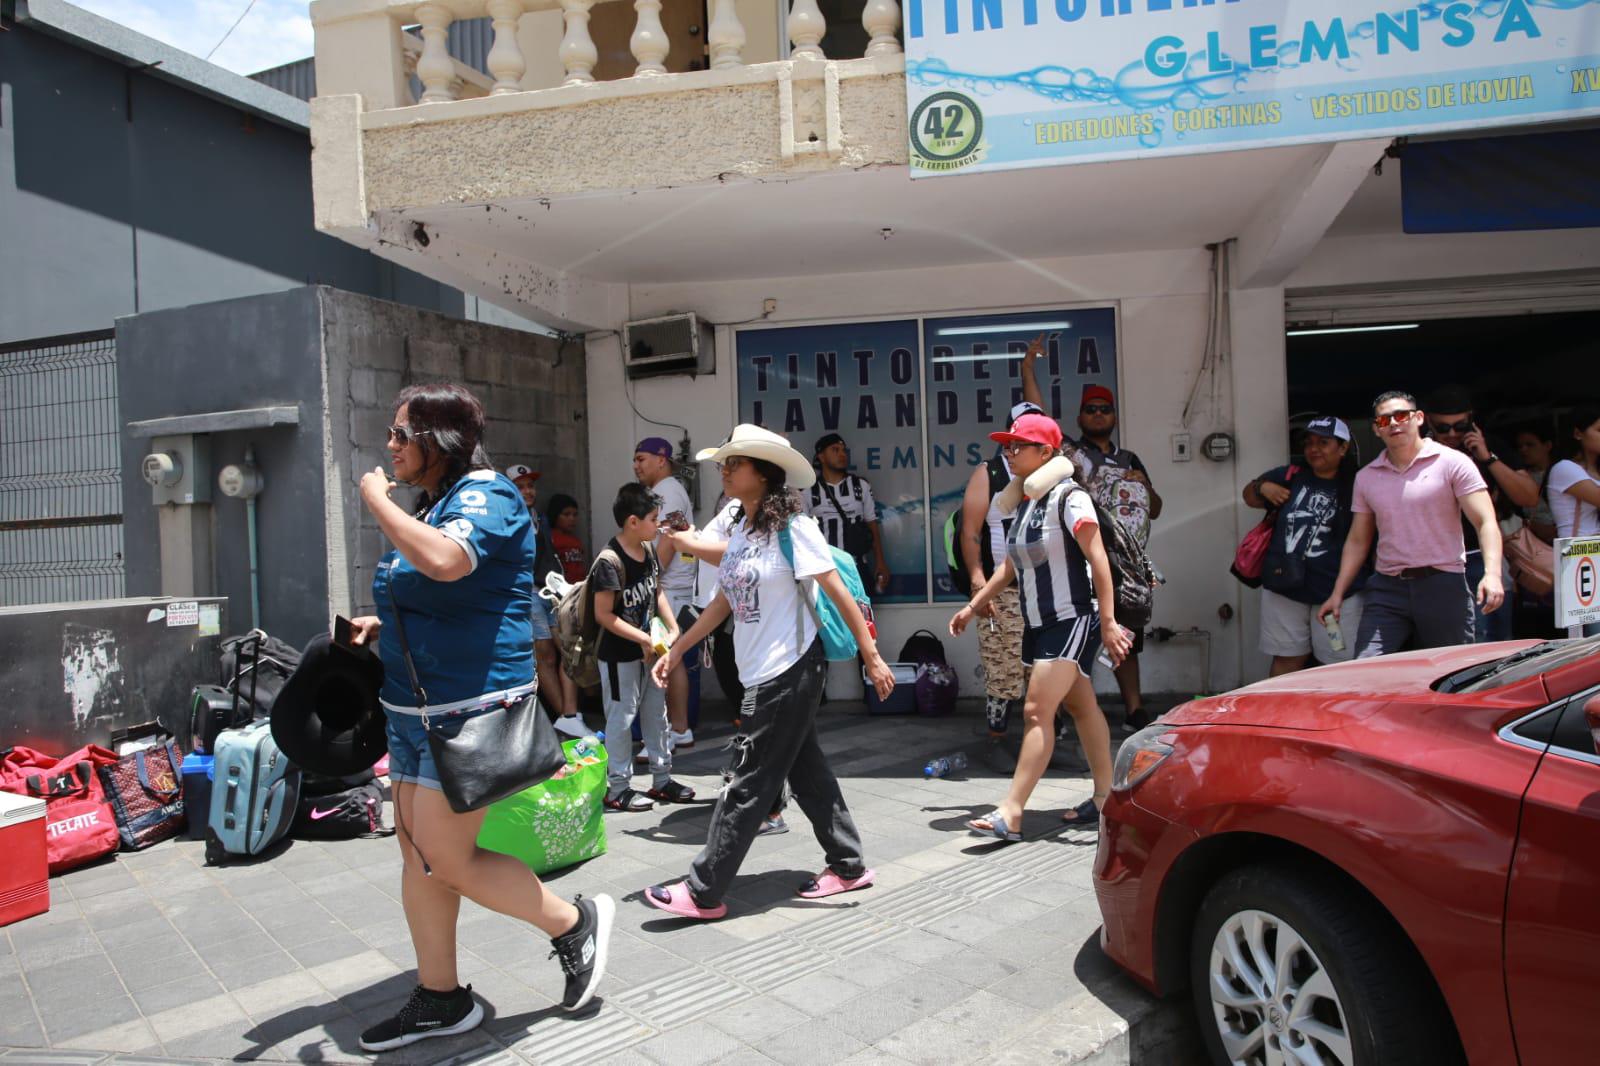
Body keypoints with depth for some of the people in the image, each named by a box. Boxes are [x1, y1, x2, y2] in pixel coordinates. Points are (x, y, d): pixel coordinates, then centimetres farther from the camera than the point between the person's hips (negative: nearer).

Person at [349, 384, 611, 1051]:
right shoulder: (430, 504, 15)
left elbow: (444, 562, -34)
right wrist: (380, 628, 10)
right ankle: (440, 1000, 27)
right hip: (415, 709, 10)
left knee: (446, 859, -5)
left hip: (470, 707, -10)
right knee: (418, 855, 13)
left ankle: (575, 924, 14)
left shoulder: (484, 495, -13)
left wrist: (377, 499, -19)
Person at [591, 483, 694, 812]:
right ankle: (618, 788, 17)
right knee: (622, 718, 3)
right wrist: (643, 639, -20)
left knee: (656, 714, 16)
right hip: (619, 654, -8)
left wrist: (672, 628, 1)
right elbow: (604, 615, -21)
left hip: (648, 648, 8)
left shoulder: (649, 550, 3)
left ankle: (662, 780, 29)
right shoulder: (610, 562, -22)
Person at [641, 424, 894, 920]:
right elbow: (724, 600, 16)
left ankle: (704, 892, 7)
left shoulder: (792, 526, -14)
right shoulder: (740, 530, 10)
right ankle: (848, 865, 29)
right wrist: (676, 650, 15)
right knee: (806, 771, 15)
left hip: (790, 670, -8)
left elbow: (839, 594, -13)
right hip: (762, 673, 8)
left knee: (749, 782, -2)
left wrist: (872, 658, -14)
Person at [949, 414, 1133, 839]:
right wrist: (972, 606, 19)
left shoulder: (1068, 497, -14)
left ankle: (1011, 812, -11)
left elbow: (1098, 560, -18)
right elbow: (1010, 566, 18)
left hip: (1072, 620, -8)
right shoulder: (1023, 504, 10)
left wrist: (1108, 622, -22)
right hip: (1038, 624, 8)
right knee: (1081, 708, 14)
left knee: (1037, 711, -12)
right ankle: (1105, 796, 24)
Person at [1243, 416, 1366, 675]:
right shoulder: (1289, 477, 6)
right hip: (1284, 587, 3)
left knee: (1340, 666, 4)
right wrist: (1262, 487, -1)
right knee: (1286, 660, 12)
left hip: (1337, 591, -3)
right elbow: (1250, 497, 19)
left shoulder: (1355, 488, -3)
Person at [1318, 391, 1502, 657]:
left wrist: (1492, 574, -23)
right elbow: (1357, 541, 16)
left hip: (1443, 586, -3)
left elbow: (1486, 522, -7)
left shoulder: (1452, 463, 1)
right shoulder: (1366, 477, 12)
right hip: (1386, 588, 3)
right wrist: (1337, 593, 9)